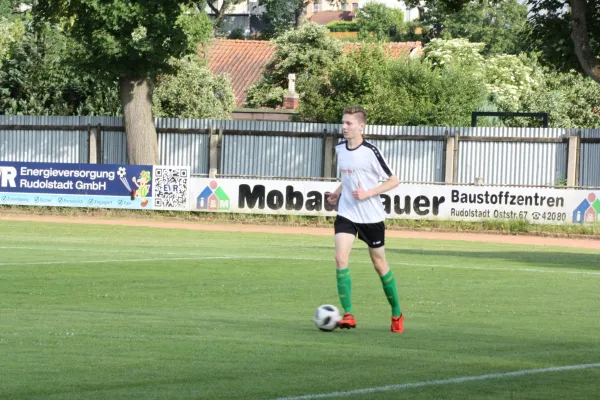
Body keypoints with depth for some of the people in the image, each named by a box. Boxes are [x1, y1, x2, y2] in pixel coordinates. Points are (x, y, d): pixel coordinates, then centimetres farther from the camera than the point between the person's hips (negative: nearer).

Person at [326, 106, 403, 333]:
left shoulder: (371, 152, -14)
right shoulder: (340, 149, 4)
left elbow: (393, 181, -10)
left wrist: (368, 193, -20)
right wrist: (338, 193, 6)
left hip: (371, 217, -4)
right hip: (346, 214, 4)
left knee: (379, 264, 8)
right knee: (340, 258, -16)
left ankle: (396, 314, 26)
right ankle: (347, 314, -14)